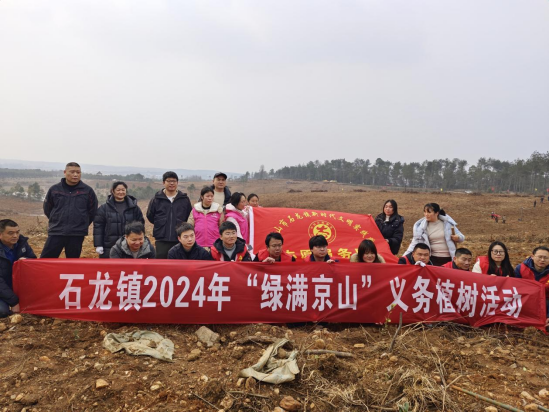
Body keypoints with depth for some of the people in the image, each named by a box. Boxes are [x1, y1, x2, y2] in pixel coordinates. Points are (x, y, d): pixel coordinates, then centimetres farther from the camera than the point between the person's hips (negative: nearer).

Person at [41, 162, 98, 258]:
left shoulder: (88, 191, -1)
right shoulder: (54, 189, 2)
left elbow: (92, 212, 8)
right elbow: (47, 210, 14)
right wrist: (58, 222, 15)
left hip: (77, 235, -1)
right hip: (56, 233, 1)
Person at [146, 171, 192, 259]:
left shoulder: (184, 199, 3)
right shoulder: (156, 199, 2)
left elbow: (190, 217, 8)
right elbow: (150, 216, 12)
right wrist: (161, 225, 11)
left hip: (180, 240, 0)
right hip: (161, 240, 0)